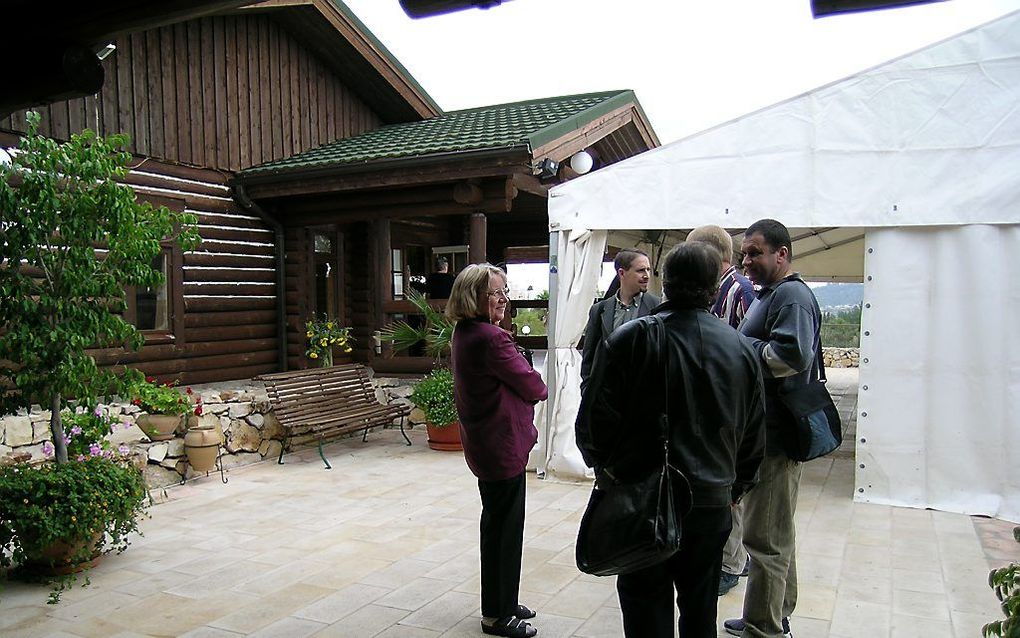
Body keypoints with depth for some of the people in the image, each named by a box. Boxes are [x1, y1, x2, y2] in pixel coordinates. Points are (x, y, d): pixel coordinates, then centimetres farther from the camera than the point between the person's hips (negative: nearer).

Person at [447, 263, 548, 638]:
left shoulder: (463, 334, 7)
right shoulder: (492, 339, -23)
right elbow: (531, 385, -16)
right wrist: (540, 390, 7)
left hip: (482, 444, 10)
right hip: (502, 445, -10)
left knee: (495, 523, 20)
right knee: (506, 529, 3)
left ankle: (500, 604, 35)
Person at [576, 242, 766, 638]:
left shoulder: (632, 338, -12)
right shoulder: (741, 348, 0)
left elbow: (594, 417, -13)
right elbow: (754, 434, 8)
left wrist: (604, 466, 6)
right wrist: (736, 487, 22)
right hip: (712, 502, 4)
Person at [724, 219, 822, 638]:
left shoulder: (791, 294, -14)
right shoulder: (771, 294, 19)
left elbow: (791, 354, -29)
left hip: (775, 435, -11)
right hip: (768, 431, 11)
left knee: (765, 536, -4)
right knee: (777, 532, 20)